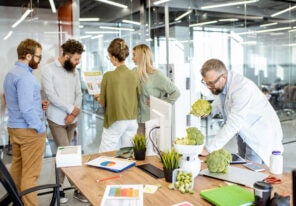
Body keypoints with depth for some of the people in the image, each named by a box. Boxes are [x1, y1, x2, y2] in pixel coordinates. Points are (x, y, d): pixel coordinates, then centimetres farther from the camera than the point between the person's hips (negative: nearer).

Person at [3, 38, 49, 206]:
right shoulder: (25, 76, -20)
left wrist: (38, 104, 9)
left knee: (17, 168, 18)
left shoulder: (11, 73, 12)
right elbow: (26, 109, -25)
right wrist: (41, 128, -15)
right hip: (29, 130, -10)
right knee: (30, 173, -2)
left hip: (14, 127, 10)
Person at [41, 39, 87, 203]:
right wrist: (71, 109, -12)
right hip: (57, 120, -5)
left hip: (72, 120, 5)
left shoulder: (74, 72, 8)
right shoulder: (48, 70, -8)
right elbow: (51, 95, -14)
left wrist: (73, 114, -9)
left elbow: (79, 94, 6)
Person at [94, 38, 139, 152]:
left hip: (115, 122, -4)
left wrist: (97, 97, 17)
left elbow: (103, 103, -5)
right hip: (132, 122, 5)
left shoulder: (108, 76, -13)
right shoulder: (134, 75, -2)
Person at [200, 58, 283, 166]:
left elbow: (233, 126, -36)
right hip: (244, 132, 8)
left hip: (261, 134, -8)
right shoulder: (220, 85, -7)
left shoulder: (242, 87, -32)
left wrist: (208, 149, -35)